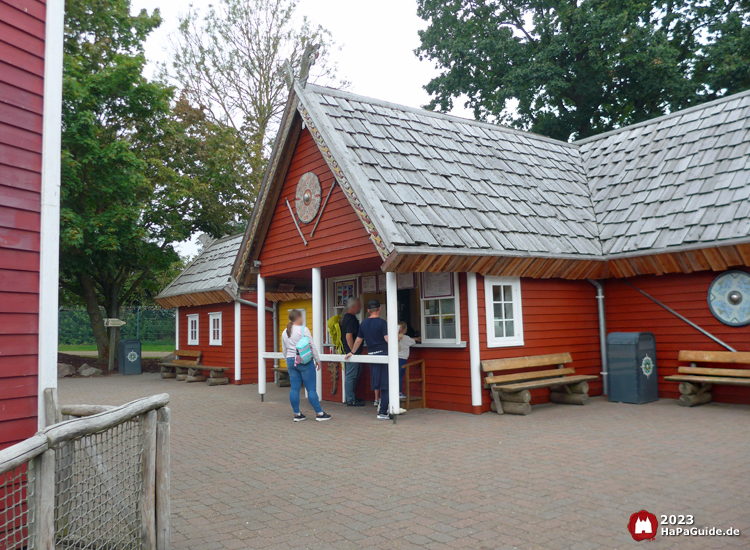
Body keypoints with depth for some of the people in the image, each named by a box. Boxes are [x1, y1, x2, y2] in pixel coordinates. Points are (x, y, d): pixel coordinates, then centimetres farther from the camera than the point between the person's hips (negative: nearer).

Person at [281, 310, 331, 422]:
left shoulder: (284, 333, 9)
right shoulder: (303, 330, -10)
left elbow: (284, 351, 15)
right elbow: (312, 346, -10)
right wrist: (317, 360, -2)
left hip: (291, 361, 6)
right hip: (305, 362, -6)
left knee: (294, 388, 8)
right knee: (311, 388, -2)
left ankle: (297, 414, 12)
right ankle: (319, 413, 4)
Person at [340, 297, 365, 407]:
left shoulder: (345, 317, 14)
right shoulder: (351, 319, -18)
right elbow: (349, 336, -25)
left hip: (349, 352, 11)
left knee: (357, 373, 19)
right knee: (351, 375, -5)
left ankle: (352, 396, 26)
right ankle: (350, 400, 1)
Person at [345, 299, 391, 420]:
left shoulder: (364, 323, 10)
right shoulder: (382, 322, -10)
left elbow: (358, 340, 19)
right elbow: (387, 339, -17)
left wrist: (352, 352, 32)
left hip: (371, 355, 6)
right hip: (383, 354, -6)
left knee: (378, 383, 18)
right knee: (385, 385, -2)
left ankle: (381, 406, 25)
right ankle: (382, 412, -2)